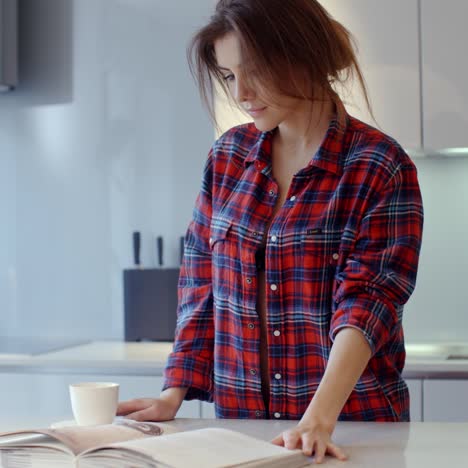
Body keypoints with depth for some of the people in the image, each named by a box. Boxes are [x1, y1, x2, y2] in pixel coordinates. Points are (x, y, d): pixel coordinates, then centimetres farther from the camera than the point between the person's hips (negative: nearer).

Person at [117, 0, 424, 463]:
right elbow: (201, 283, 5)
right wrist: (175, 393, -3)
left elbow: (367, 302, -18)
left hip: (351, 420, -3)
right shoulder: (228, 156, 2)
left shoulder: (381, 168, -11)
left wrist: (319, 418, -30)